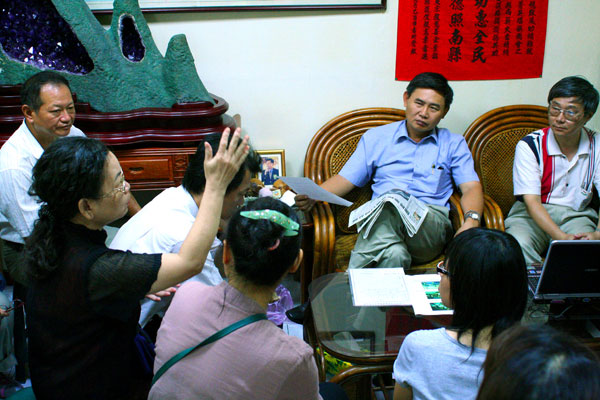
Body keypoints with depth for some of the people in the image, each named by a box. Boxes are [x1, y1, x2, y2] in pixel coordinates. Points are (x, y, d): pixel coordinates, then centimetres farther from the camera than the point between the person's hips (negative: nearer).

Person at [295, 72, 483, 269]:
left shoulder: (453, 144, 20)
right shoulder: (376, 137, 21)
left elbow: (471, 187, 9)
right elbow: (346, 179, 16)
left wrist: (471, 220, -15)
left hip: (432, 224, 0)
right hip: (381, 219, 0)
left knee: (393, 204, -38)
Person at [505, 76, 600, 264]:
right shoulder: (529, 145, -9)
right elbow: (531, 201, -17)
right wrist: (561, 237, -33)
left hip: (577, 215, 2)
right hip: (532, 215, -1)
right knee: (517, 246, -34)